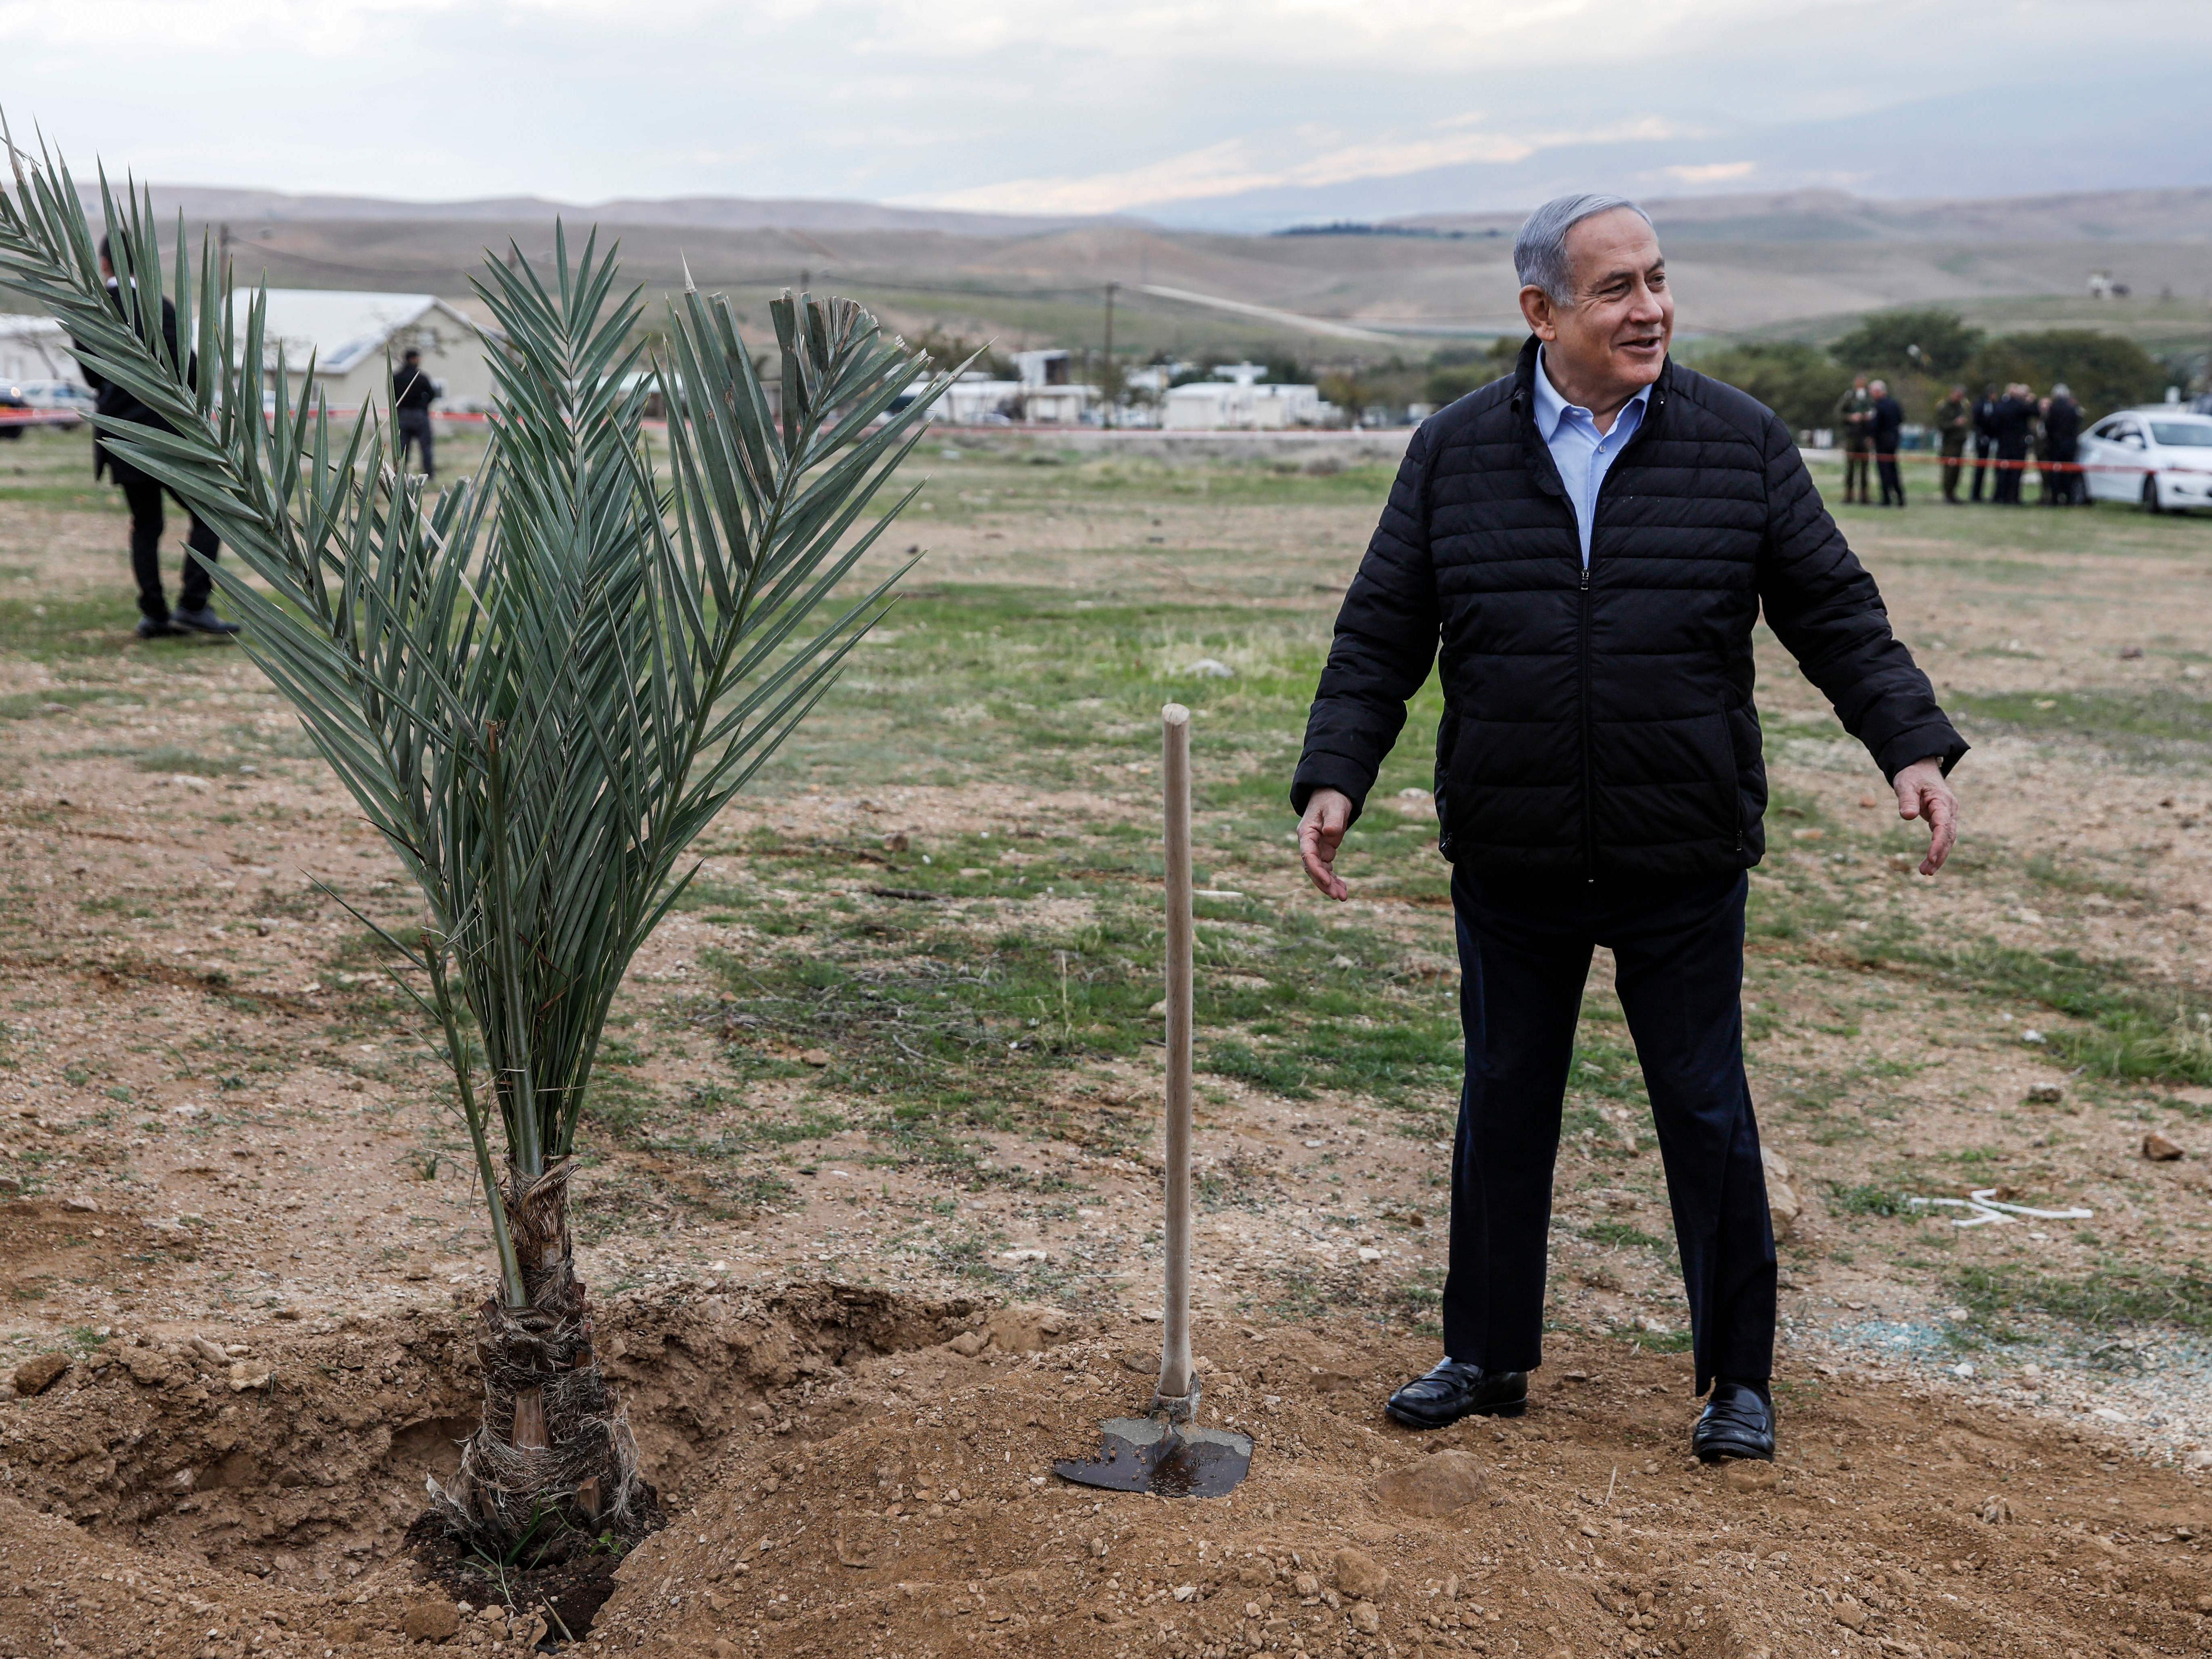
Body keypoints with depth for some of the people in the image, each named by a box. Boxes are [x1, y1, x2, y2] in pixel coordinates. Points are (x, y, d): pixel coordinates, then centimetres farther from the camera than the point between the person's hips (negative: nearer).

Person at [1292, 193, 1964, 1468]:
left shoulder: (1741, 443, 0)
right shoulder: (1456, 452, 1)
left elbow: (1835, 611, 4)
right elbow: (1381, 635, 4)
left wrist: (1913, 744, -8)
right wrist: (1335, 778, -6)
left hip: (1684, 867, -1)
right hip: (1510, 867, 2)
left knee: (1706, 1112, 5)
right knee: (1505, 1107, 12)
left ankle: (1740, 1377, 21)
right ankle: (1489, 1358, 28)